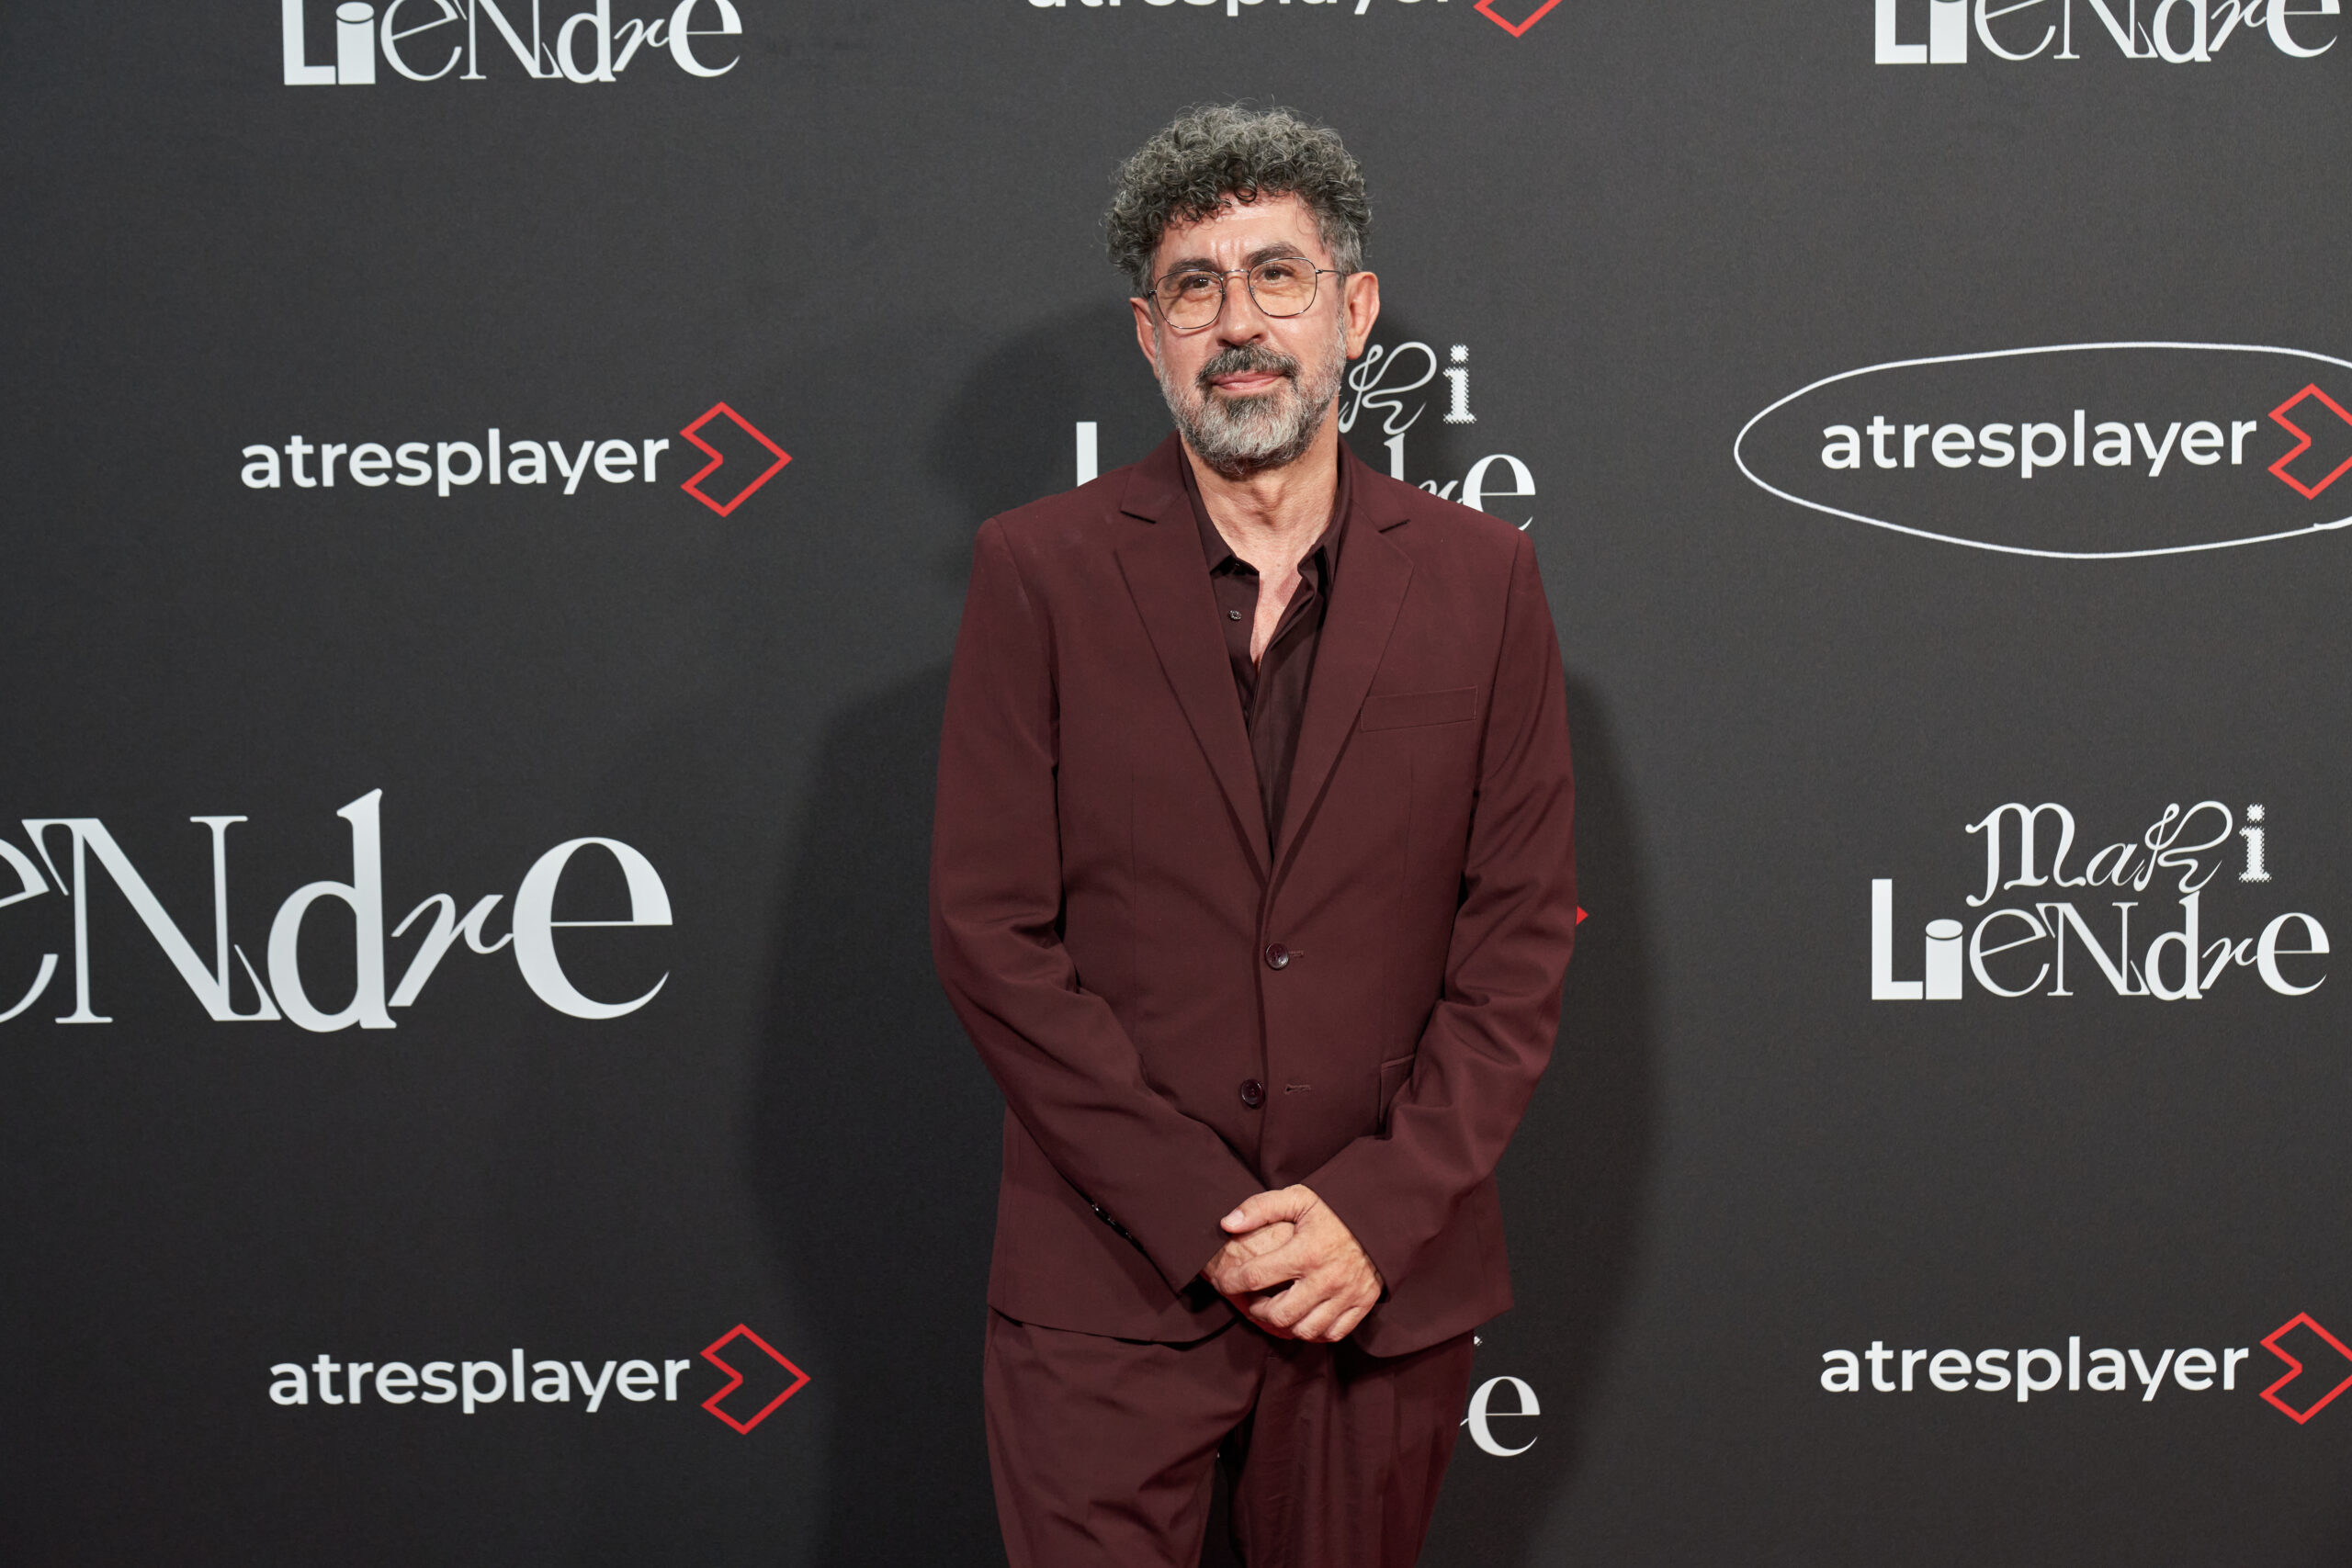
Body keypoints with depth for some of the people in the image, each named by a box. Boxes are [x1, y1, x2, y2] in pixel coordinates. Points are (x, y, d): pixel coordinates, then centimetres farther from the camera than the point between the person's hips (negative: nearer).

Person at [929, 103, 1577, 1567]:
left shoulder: (1480, 579, 4)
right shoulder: (1040, 570, -1)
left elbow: (1523, 929, 3)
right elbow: (990, 932, -5)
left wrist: (1379, 1211, -9)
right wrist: (1205, 1219, -11)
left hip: (1387, 1281, 2)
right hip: (1107, 1287, -1)